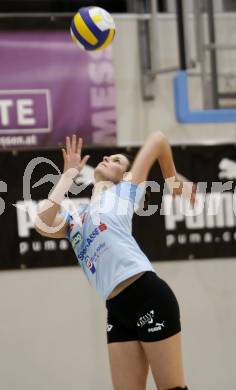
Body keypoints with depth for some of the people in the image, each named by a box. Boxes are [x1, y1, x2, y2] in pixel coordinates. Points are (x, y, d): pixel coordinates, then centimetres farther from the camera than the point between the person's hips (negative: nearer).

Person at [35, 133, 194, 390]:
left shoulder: (124, 190, 11)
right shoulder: (76, 218, 23)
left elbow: (158, 138, 10)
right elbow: (44, 225, 1)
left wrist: (172, 180, 24)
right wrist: (69, 174, 12)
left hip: (148, 295, -5)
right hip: (117, 311, 6)